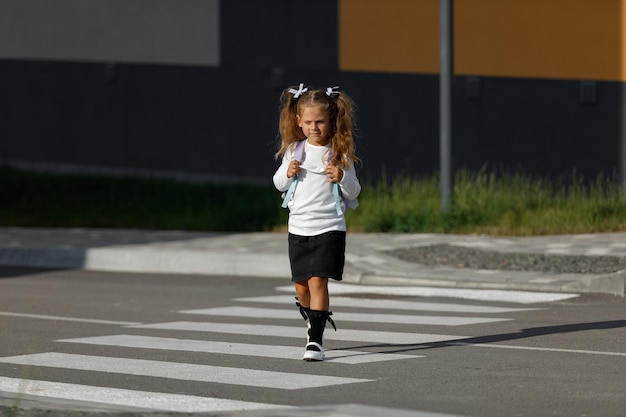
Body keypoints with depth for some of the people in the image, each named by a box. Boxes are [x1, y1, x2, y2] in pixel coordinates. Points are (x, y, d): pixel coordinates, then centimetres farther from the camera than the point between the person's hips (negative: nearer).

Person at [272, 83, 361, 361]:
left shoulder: (340, 153, -4)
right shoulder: (294, 150, 5)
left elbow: (353, 193, 1)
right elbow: (279, 184, 17)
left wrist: (342, 178, -20)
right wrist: (287, 173, -5)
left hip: (329, 228, -4)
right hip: (298, 227, 4)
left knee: (318, 281, -13)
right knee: (301, 285, 10)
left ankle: (315, 340, -12)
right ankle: (314, 321, 38)